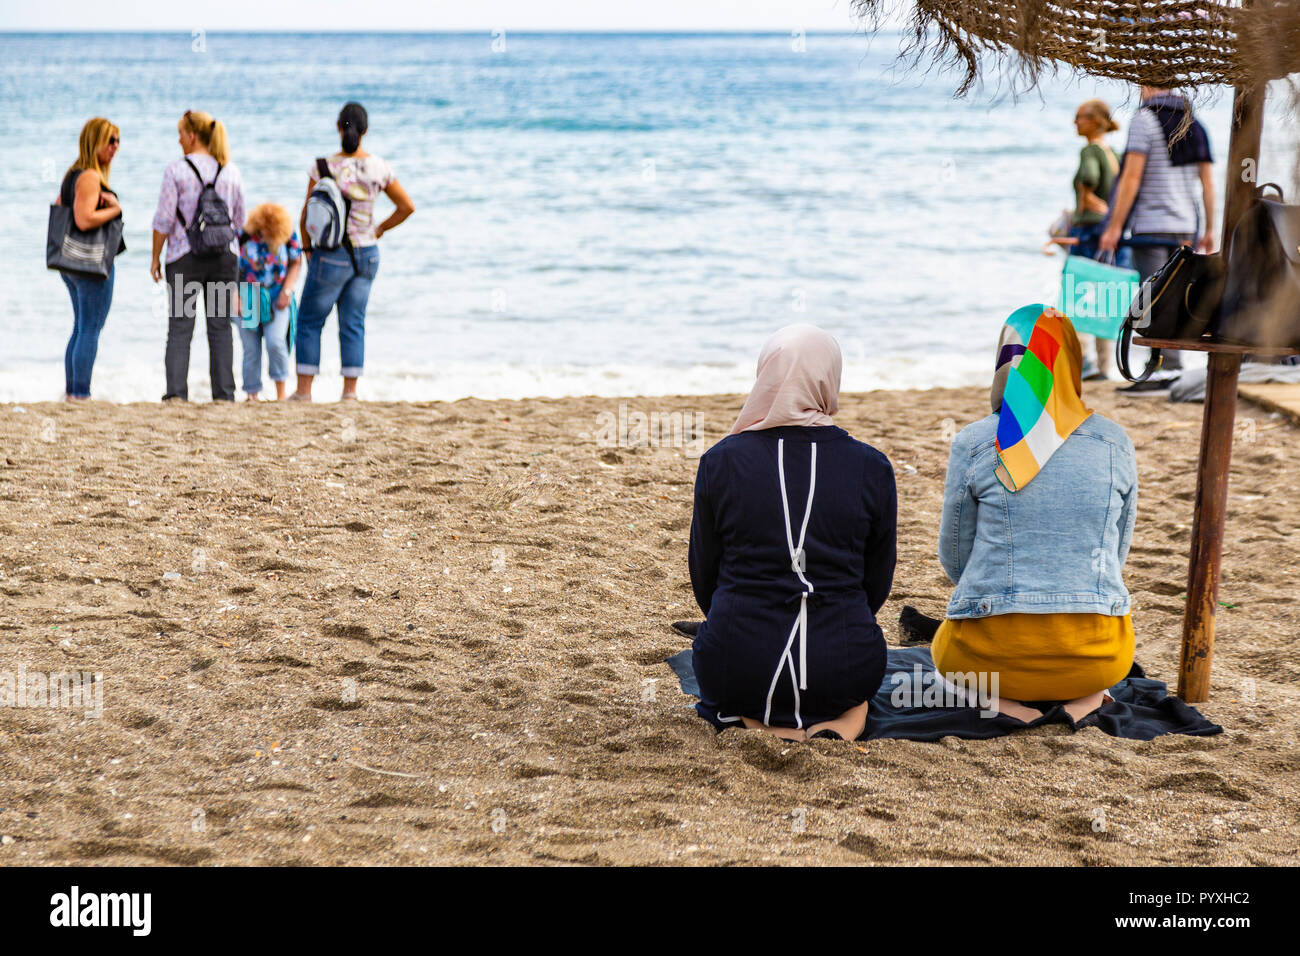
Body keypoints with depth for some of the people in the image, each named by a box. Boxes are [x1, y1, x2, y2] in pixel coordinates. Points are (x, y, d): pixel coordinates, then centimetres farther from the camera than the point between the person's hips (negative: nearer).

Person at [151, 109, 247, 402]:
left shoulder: (176, 170, -8)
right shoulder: (231, 171, 5)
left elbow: (164, 220, -8)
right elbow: (239, 220, 10)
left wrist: (155, 257, 1)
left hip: (184, 257, -3)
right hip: (225, 256, 3)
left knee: (180, 328, 1)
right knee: (221, 328, 6)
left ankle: (176, 391, -6)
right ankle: (224, 394, 4)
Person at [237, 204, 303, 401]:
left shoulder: (288, 235, -6)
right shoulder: (243, 235, -11)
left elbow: (296, 263, 8)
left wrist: (287, 291, -3)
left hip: (277, 299, 0)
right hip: (248, 301, 0)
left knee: (275, 342, -17)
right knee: (251, 348, -2)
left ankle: (281, 391, -4)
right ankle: (252, 394, 9)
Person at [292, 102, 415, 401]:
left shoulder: (324, 166, -12)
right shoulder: (379, 168, -3)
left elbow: (308, 213, -9)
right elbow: (407, 207, 3)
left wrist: (307, 247, 6)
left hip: (332, 256, -3)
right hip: (367, 254, 3)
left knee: (310, 320, 9)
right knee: (353, 323, 11)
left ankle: (304, 390, 9)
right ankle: (350, 391, 10)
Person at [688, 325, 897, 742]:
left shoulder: (721, 461, -3)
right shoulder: (872, 468, -2)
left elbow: (704, 574, 6)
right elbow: (877, 583, 7)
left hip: (739, 665, 0)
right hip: (842, 668, 0)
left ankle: (755, 719, 1)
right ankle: (838, 720, 1)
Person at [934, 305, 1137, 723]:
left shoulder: (973, 443, -6)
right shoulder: (1115, 443, 1)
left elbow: (955, 560, 4)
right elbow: (1117, 556, 11)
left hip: (993, 652, -2)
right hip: (1096, 654, 2)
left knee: (946, 649, 34)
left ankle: (1002, 699, -1)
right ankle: (1083, 697, 3)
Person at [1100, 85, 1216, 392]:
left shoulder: (1145, 120, -7)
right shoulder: (1194, 123, 14)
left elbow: (1132, 177, -13)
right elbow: (1208, 181, 13)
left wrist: (1114, 226, -11)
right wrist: (1209, 229, 16)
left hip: (1151, 226, -7)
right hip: (1185, 227, 7)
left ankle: (1165, 370, -12)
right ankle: (1173, 367, 11)